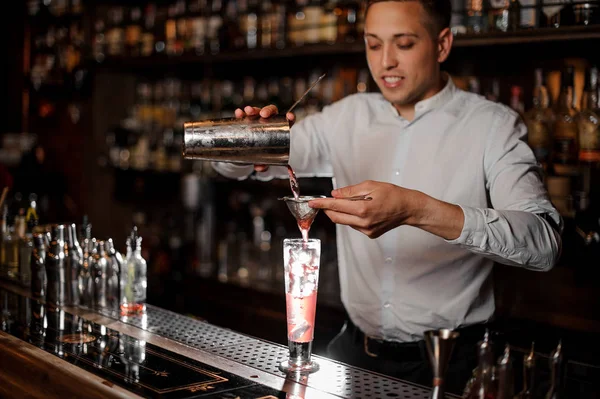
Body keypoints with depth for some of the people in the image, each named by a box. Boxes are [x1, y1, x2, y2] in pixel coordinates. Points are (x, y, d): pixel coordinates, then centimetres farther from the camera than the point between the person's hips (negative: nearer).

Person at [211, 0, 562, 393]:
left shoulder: (493, 126, -7)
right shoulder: (349, 116, 5)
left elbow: (544, 242, -22)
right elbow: (233, 164, 10)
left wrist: (417, 210, -35)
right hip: (355, 347, 4)